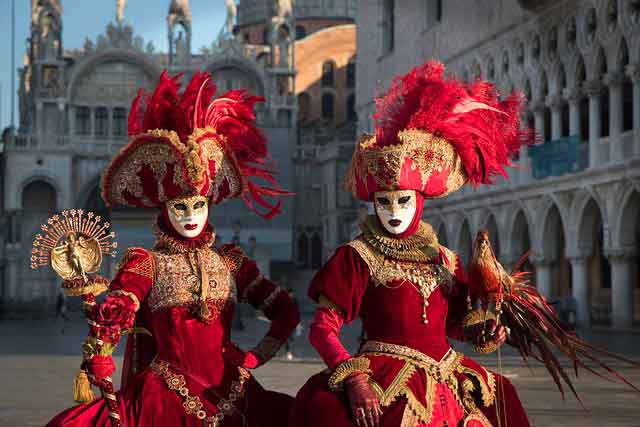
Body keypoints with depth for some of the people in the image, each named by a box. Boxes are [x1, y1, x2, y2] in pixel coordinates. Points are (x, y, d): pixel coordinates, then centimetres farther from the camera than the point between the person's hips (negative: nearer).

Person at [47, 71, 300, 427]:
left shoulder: (230, 261, 13)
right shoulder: (146, 264, 3)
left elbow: (287, 312, 16)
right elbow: (112, 318, -13)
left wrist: (257, 357, 6)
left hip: (230, 395, 3)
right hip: (165, 397, -3)